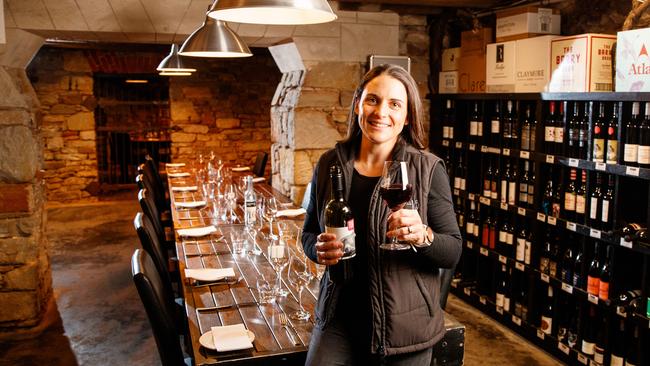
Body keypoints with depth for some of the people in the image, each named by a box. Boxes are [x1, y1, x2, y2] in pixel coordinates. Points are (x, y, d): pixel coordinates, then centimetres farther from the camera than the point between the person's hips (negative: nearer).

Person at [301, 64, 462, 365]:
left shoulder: (428, 169, -10)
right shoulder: (330, 164, -2)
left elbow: (453, 253, -9)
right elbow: (309, 233, 10)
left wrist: (423, 236, -29)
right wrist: (318, 248, -12)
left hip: (405, 326, -1)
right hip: (339, 319, 2)